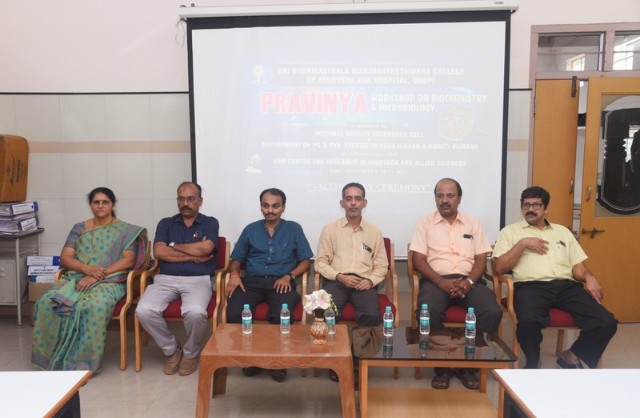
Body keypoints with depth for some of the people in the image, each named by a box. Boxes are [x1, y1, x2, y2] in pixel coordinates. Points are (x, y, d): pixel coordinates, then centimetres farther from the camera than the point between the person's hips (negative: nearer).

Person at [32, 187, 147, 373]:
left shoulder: (125, 230, 7)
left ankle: (83, 361, -24)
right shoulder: (79, 228, 17)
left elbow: (128, 260, -5)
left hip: (109, 282, -3)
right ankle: (53, 357, -16)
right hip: (76, 278, 4)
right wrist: (87, 268, -14)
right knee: (47, 302, -28)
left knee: (96, 306, -38)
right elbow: (64, 258, 7)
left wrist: (97, 276, -17)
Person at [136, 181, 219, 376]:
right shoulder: (166, 224, 15)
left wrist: (175, 246, 0)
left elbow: (205, 248, -11)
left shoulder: (210, 223, 9)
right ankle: (171, 350, 3)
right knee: (144, 310, -25)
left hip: (198, 280, -3)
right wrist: (193, 256, -5)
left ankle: (191, 353, 0)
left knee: (195, 312, -34)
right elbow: (159, 252, -2)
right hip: (166, 279, 3)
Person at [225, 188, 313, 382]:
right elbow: (236, 259, 18)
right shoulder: (250, 229, 18)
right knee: (234, 313, -29)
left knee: (282, 316, -34)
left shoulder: (294, 229, 13)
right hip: (252, 281, 2)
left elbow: (305, 261, 10)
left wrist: (289, 276, -7)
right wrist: (234, 274, -4)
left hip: (282, 282, -2)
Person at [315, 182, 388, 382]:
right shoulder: (330, 229, 10)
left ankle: (358, 361, -9)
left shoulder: (374, 232, 15)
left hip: (364, 282, 1)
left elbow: (381, 265, 13)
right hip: (336, 280, -1)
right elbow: (320, 262, 5)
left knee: (372, 317, -30)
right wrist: (339, 276, -11)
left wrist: (370, 280, -8)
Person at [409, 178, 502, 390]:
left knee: (493, 312, -26)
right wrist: (440, 282, -15)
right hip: (436, 280, -2)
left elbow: (481, 260, 8)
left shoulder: (473, 224, 14)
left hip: (469, 280, 2)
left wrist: (469, 282, -13)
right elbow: (418, 260, 0)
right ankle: (441, 365, -10)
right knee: (428, 312, -34)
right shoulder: (425, 223, 8)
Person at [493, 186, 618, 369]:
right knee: (528, 322, -37)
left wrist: (589, 277, -3)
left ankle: (572, 357, 7)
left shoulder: (562, 231, 25)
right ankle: (533, 364, -5)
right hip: (531, 286, -4)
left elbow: (577, 266, 20)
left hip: (567, 286, 4)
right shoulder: (510, 231, 14)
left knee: (607, 322, -19)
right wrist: (522, 244, -5)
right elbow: (499, 268, 3)